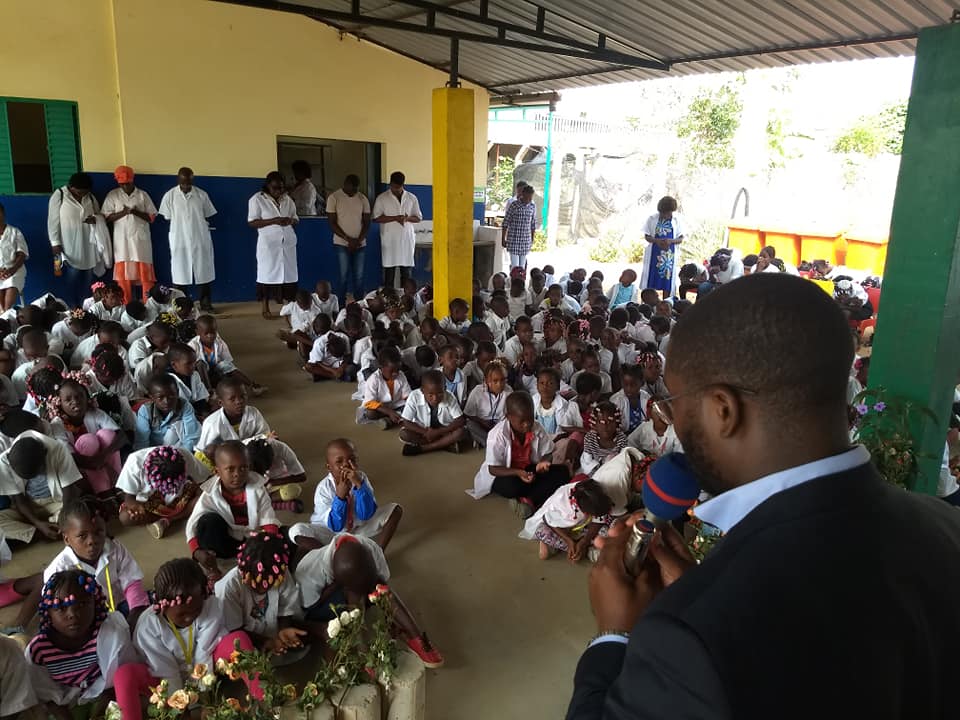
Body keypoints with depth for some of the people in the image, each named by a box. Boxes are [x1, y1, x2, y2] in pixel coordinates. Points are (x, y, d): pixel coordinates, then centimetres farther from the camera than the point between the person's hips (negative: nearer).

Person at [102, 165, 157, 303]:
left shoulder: (142, 195, 4)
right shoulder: (112, 195, 4)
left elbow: (151, 217, 2)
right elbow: (107, 217, -1)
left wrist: (136, 212, -14)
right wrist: (123, 212, -16)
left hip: (141, 239, -1)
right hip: (122, 240, 1)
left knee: (145, 272, -1)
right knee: (123, 273, 2)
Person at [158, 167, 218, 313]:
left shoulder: (201, 195, -1)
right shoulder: (170, 195, -3)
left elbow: (208, 216, 8)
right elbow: (167, 217, 4)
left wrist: (200, 226, -1)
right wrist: (180, 226, 0)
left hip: (200, 239, 1)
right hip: (179, 240, -1)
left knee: (204, 271, 6)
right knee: (180, 272, 6)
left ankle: (205, 303, 17)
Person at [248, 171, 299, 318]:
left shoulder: (287, 199, 11)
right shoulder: (257, 199, -3)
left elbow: (296, 219, 16)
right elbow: (252, 222, -9)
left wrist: (291, 220, -10)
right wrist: (274, 221, -20)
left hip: (288, 243, 4)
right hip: (268, 245, -4)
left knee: (288, 274, 3)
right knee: (268, 275, 0)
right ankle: (266, 309, 9)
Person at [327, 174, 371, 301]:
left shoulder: (363, 199, 4)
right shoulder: (333, 198, -5)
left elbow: (366, 222, 4)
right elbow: (332, 223, -7)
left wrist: (359, 240, -10)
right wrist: (349, 239, -14)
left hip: (360, 244, 3)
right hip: (342, 244, -3)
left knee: (359, 277, 4)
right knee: (343, 276, -4)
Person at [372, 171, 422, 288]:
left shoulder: (412, 198, 8)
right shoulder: (382, 198, 1)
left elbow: (418, 217, 11)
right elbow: (376, 218, -4)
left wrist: (407, 218, -12)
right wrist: (395, 218, -15)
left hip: (407, 239, 2)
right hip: (389, 240, -2)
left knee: (406, 272, 4)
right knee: (389, 272, -1)